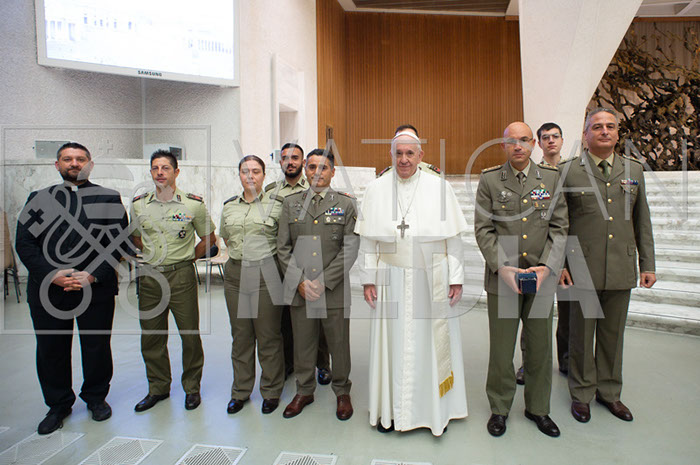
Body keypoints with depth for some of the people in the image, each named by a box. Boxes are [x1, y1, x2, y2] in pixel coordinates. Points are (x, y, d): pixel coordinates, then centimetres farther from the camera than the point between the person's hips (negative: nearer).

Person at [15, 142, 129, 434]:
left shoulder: (109, 199, 6)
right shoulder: (38, 199, 11)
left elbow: (120, 242, -1)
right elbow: (24, 242, 4)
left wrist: (93, 274, -13)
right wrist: (52, 274, -11)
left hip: (96, 288, -2)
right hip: (47, 290, 2)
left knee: (96, 347, 8)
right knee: (50, 349, 10)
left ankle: (96, 397, 30)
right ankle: (58, 404, 30)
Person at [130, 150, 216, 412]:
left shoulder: (193, 204, -4)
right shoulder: (138, 205, 5)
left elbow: (209, 238, 6)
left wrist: (186, 259, 5)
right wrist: (154, 256, 12)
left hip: (181, 275, -3)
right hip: (149, 276, 3)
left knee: (190, 334, 2)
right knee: (151, 336, 11)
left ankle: (192, 388, 21)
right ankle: (158, 388, 29)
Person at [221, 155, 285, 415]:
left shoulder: (276, 204, -1)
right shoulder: (229, 206, 11)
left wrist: (263, 253, 5)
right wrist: (242, 254, 14)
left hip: (266, 273, -4)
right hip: (235, 274, 4)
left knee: (268, 335, 3)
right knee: (240, 334, 11)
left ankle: (271, 392, 19)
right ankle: (240, 391, 26)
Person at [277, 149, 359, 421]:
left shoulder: (346, 204, 2)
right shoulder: (291, 203, 8)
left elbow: (350, 249, -5)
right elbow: (283, 247, 5)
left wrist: (323, 281, -11)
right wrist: (300, 281, -6)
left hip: (334, 289, -2)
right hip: (299, 289, 2)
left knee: (339, 344, 9)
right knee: (302, 344, 14)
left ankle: (342, 392, 31)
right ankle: (304, 391, 35)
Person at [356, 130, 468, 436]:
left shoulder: (440, 188, 2)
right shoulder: (376, 189, 4)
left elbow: (453, 238, 2)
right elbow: (368, 239, 5)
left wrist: (456, 278, -1)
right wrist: (368, 278, 1)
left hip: (432, 280, 0)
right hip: (391, 280, 1)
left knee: (430, 341, 7)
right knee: (391, 340, 7)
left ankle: (435, 409, 25)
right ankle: (391, 409, 23)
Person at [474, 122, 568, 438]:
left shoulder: (552, 178, 5)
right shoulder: (489, 180, 0)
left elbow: (559, 227, 3)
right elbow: (483, 230, -4)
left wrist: (546, 266, -10)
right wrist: (502, 267, -14)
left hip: (541, 278, 2)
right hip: (502, 278, -2)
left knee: (540, 346, 13)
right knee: (501, 347, 7)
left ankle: (537, 408, 33)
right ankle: (499, 408, 27)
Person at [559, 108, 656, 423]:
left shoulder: (634, 170, 10)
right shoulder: (568, 171, -2)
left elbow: (642, 220, 12)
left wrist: (647, 264, 9)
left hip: (622, 270, 3)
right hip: (582, 268, -3)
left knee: (613, 333, 14)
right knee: (582, 333, 7)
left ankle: (609, 391, 32)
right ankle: (582, 393, 25)